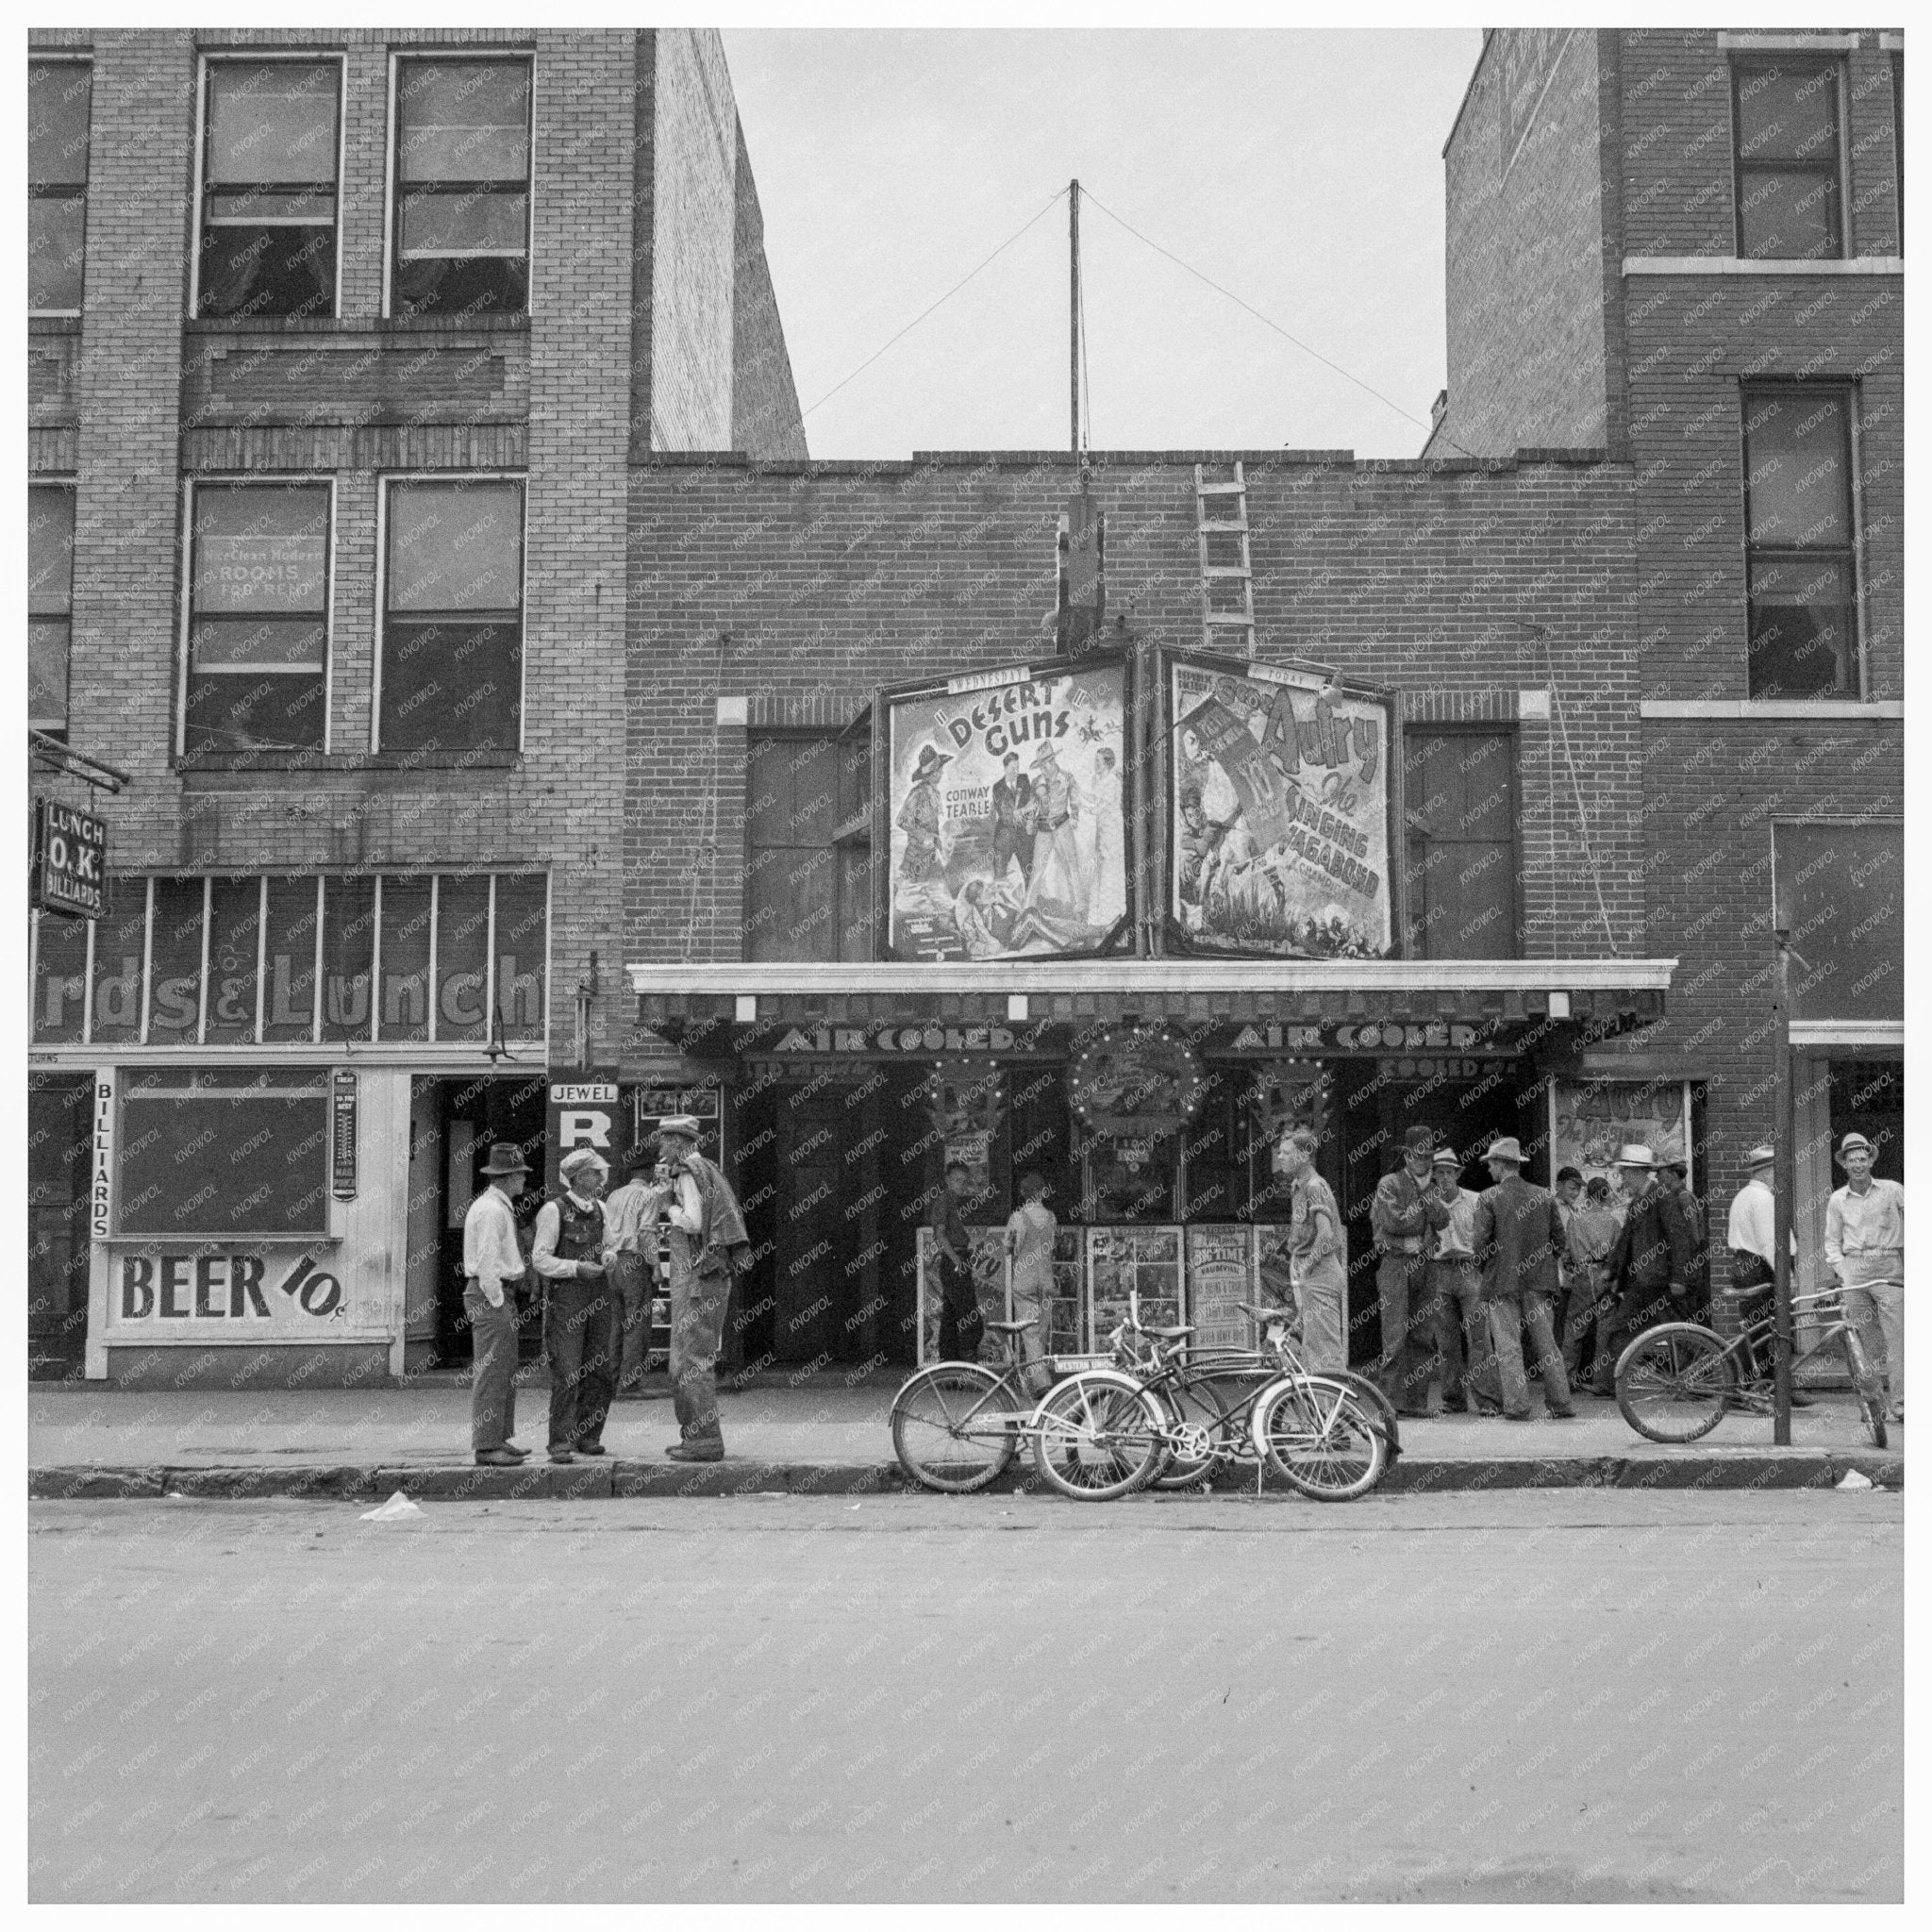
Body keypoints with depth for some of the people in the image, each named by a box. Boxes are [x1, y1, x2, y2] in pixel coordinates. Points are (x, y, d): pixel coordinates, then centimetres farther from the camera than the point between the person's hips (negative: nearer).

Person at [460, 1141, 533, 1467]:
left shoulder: (499, 1207, 18)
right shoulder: (491, 1210, -15)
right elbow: (487, 1262, -19)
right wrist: (497, 1304, -16)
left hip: (500, 1296, 11)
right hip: (489, 1296, -11)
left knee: (506, 1371, 13)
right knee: (491, 1372, -9)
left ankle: (499, 1439, 18)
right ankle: (486, 1445, -8)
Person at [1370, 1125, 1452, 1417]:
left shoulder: (1428, 1188, 17)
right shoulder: (1389, 1184, -3)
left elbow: (1442, 1220, 2)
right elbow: (1393, 1222, -16)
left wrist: (1426, 1190, -5)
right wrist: (1422, 1223, -2)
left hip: (1421, 1264, 7)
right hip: (1394, 1262, -7)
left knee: (1420, 1336, 6)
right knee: (1395, 1335, -11)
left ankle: (1416, 1401, 9)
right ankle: (1391, 1401, -11)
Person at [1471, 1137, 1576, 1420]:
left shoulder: (1489, 1197, -7)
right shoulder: (1544, 1196, 6)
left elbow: (1481, 1240, -11)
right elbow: (1559, 1240, 6)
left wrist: (1482, 1265, 7)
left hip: (1502, 1282, -4)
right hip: (1538, 1280, 4)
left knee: (1508, 1346, -1)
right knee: (1546, 1343, 10)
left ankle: (1517, 1406, -4)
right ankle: (1561, 1403, 11)